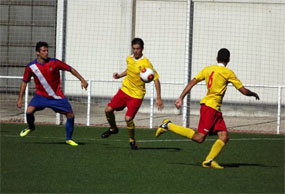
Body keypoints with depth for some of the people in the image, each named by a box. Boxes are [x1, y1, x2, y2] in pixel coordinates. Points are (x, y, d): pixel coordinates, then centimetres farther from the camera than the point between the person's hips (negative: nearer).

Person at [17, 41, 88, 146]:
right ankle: (31, 127, 11)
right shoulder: (31, 67, -8)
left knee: (70, 115, -6)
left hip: (57, 96, 1)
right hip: (41, 95, -1)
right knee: (29, 111, -23)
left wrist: (82, 80, -5)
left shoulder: (54, 63, -10)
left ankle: (69, 139, 15)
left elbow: (70, 69, -1)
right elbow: (24, 82, 3)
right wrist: (20, 98, 1)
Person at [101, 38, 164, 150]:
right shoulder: (129, 59, 2)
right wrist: (119, 75, 6)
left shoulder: (145, 63, -18)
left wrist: (158, 98, -20)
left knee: (128, 118, -17)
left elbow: (156, 80, -16)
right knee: (108, 109, -4)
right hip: (125, 90, 6)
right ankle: (113, 129, 26)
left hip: (137, 95, -6)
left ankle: (132, 141, 7)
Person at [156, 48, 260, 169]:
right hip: (210, 106, -8)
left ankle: (209, 161, -3)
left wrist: (181, 98, 9)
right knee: (199, 138, -9)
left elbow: (191, 83, 7)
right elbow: (244, 91, -1)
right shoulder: (228, 73, -5)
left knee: (224, 137, 3)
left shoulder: (208, 69, 13)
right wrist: (254, 94, 19)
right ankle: (169, 126, -6)